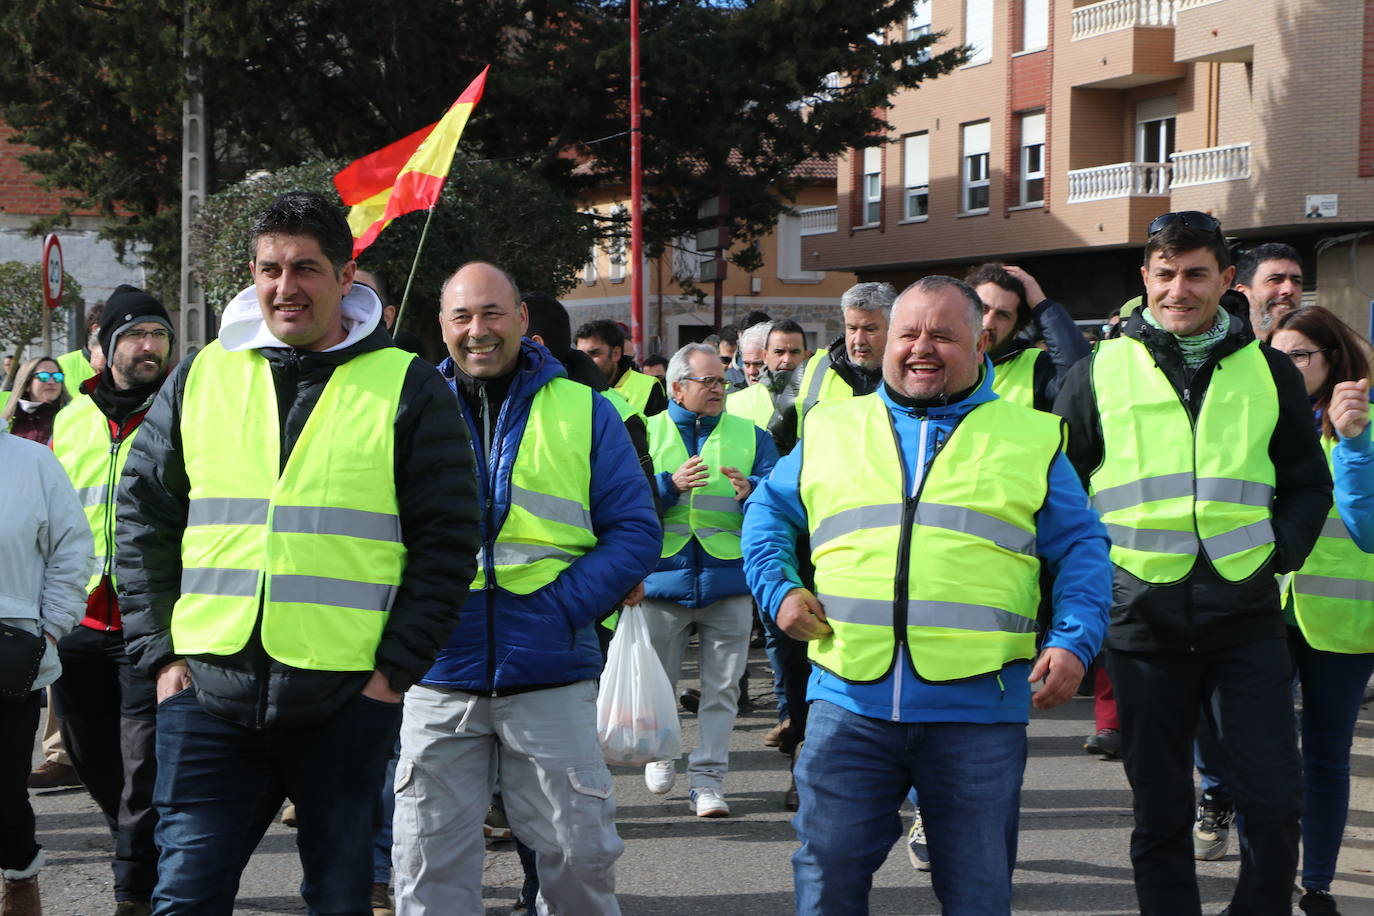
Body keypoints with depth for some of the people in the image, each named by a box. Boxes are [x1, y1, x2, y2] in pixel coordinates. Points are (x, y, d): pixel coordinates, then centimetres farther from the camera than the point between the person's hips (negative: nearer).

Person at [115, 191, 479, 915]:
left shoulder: (407, 388, 1)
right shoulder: (201, 378, 9)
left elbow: (445, 541, -1)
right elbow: (142, 521, 12)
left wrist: (396, 668, -8)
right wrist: (159, 652, 3)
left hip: (350, 700, -2)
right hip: (209, 695, 2)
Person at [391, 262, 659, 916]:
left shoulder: (583, 412, 5)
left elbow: (635, 530, 2)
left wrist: (560, 606, -11)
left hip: (549, 673, -1)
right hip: (438, 677, 1)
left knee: (580, 849, 3)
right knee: (430, 859, 4)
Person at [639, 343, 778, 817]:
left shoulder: (750, 435, 9)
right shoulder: (647, 433, 7)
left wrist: (750, 491, -21)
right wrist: (670, 484, -18)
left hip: (728, 578, 1)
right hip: (663, 577, -1)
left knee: (722, 687, 0)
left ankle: (706, 779, 6)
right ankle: (659, 751, 35)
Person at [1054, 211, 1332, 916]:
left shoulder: (1268, 370, 8)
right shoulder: (1101, 371, 4)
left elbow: (1308, 484, 14)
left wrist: (1279, 551, -2)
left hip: (1245, 616, 1)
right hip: (1143, 616, -1)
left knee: (1275, 801, -2)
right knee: (1161, 812, 8)